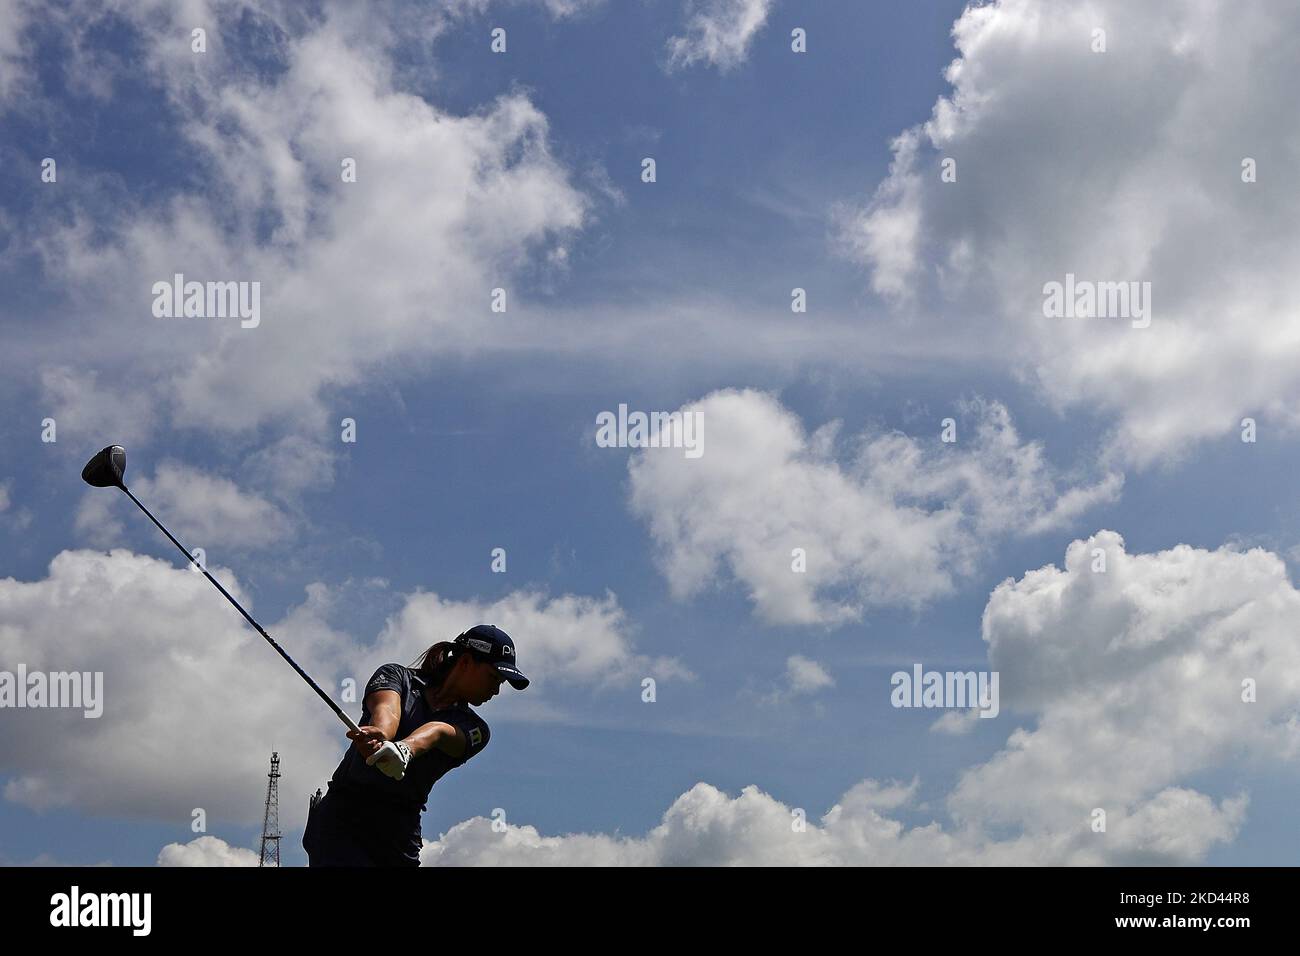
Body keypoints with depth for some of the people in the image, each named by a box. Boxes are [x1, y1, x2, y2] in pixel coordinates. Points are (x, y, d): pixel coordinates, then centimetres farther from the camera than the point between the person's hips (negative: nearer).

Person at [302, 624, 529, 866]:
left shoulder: (475, 730, 9)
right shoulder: (397, 676, 7)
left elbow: (437, 732, -14)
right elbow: (386, 710, -15)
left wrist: (403, 749, -35)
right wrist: (380, 734, -39)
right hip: (343, 817, -3)